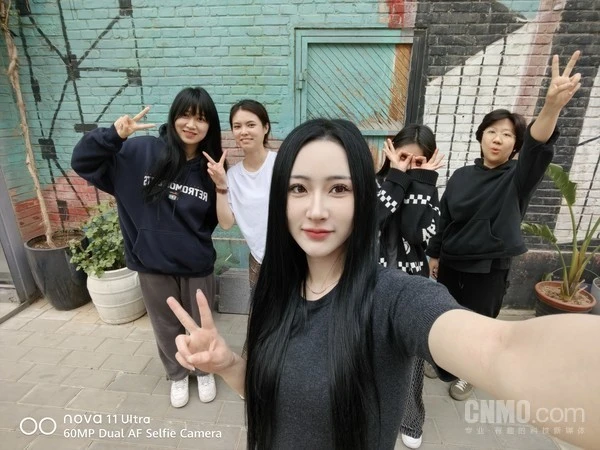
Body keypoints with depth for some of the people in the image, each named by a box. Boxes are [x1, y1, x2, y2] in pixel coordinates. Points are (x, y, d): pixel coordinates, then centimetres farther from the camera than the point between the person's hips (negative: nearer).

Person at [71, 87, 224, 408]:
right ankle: (177, 376, 48)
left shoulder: (210, 168, -6)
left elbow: (213, 219, 2)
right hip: (153, 264, 0)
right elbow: (82, 162, -7)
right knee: (166, 327, 20)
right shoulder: (141, 152, -10)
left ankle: (204, 371, 48)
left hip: (196, 266, 1)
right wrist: (114, 134, -22)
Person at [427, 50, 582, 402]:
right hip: (451, 263, 3)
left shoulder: (518, 178, -10)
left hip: (489, 270, -3)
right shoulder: (462, 176, 0)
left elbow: (537, 149, -32)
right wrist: (434, 255, 7)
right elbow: (444, 218, 5)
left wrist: (552, 107, -50)